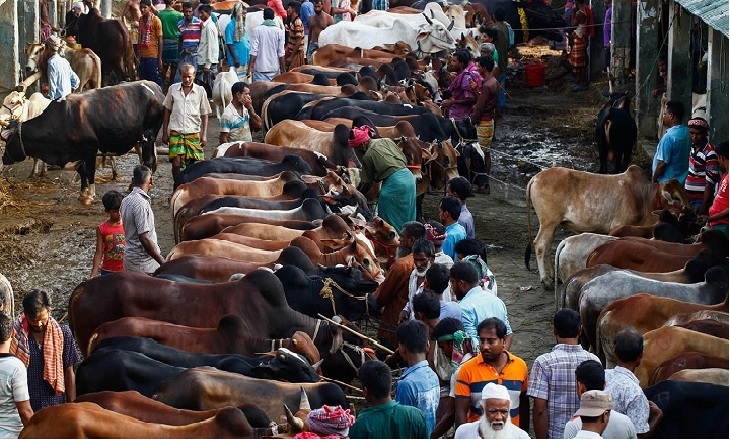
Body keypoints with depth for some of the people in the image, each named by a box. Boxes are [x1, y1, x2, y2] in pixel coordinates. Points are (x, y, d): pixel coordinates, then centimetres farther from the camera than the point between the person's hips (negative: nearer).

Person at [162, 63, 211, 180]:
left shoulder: (200, 91, 3)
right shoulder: (173, 89, 5)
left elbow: (204, 115, 7)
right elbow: (167, 111, 12)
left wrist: (204, 135, -1)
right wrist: (164, 133, 10)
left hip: (193, 133, 0)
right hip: (176, 132, 0)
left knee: (190, 165, 0)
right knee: (176, 164, -10)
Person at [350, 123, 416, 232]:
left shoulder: (368, 156, -5)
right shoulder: (387, 141, 11)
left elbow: (367, 183, 2)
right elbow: (405, 160, 15)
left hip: (394, 183, -7)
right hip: (408, 176, 7)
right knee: (406, 219, 16)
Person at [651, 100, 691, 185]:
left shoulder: (669, 137, -23)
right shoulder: (688, 132, 1)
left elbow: (662, 163, -20)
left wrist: (654, 179, -6)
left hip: (667, 182, -8)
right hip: (683, 181, 8)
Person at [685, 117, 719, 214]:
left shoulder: (710, 153, -18)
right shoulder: (693, 147, 6)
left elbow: (710, 184, -19)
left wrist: (704, 208, -21)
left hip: (701, 200, -8)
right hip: (689, 199, 8)